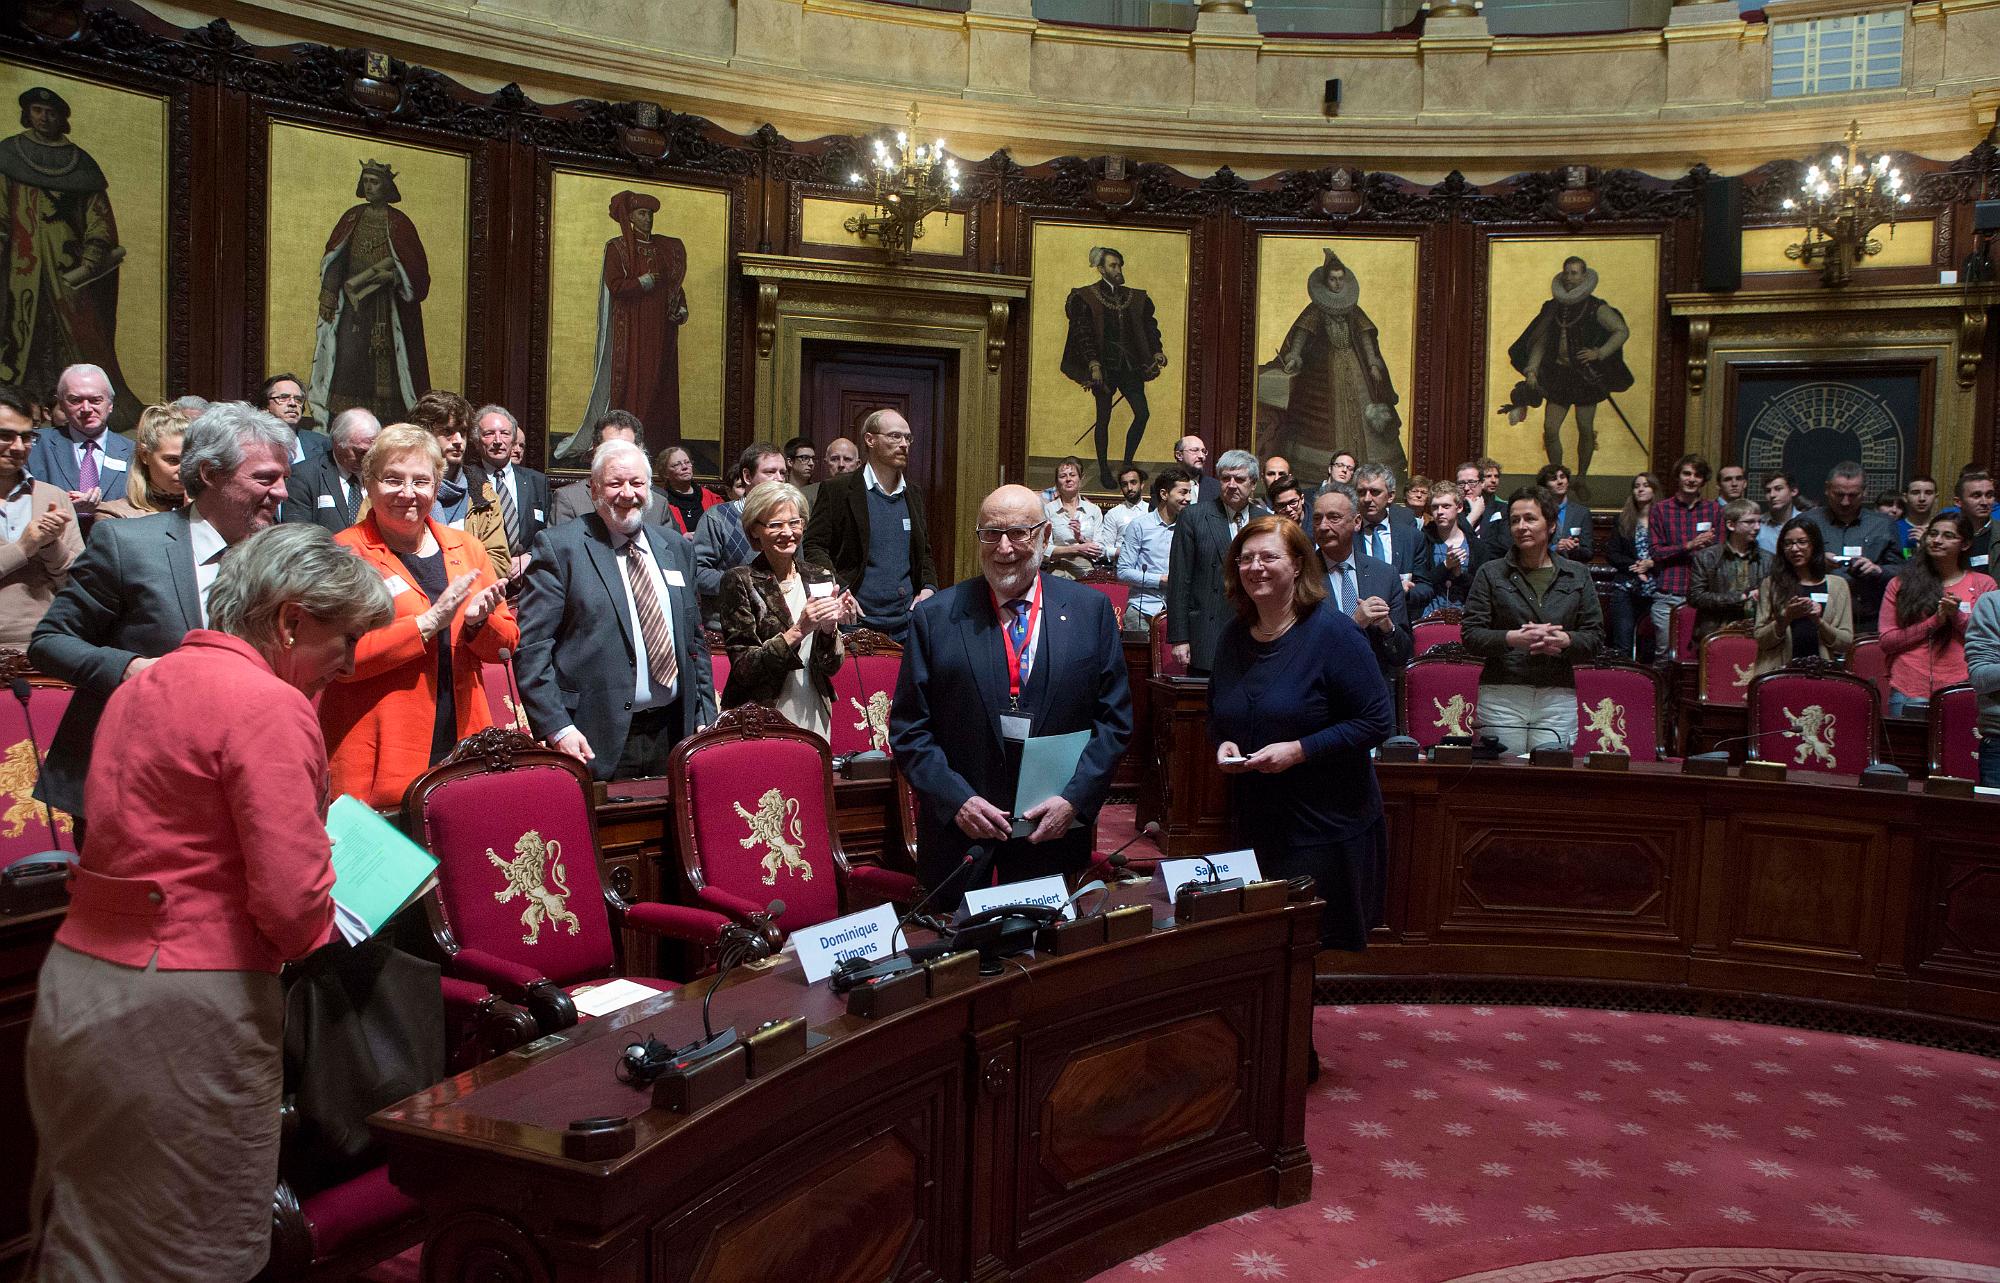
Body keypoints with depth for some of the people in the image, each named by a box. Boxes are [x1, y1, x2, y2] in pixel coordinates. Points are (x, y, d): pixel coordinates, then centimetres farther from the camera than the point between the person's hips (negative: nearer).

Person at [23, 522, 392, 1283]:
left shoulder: (145, 686, 12)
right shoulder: (269, 705, -16)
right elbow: (292, 905, -22)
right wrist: (316, 931, 0)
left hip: (75, 978, 9)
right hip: (182, 1013, -9)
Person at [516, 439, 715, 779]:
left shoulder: (676, 546, 13)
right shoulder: (559, 546, -3)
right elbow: (532, 646, -8)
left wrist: (704, 718, 10)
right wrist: (556, 728, -16)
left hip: (672, 735, 5)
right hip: (596, 742, -5)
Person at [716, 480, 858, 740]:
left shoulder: (821, 577, 6)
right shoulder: (740, 581, -6)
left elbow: (831, 667, 3)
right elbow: (742, 667, -13)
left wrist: (829, 628, -16)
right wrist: (798, 630, -22)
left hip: (814, 716, 4)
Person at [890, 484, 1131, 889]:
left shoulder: (1091, 609, 0)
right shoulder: (934, 617, -3)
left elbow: (1114, 718, 1)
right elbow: (909, 728, -2)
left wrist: (1075, 799, -10)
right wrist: (956, 800, -13)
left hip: (1055, 829, 1)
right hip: (959, 835, -1)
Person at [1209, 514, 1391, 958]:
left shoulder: (1332, 632, -11)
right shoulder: (1233, 637, 7)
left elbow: (1377, 721, -14)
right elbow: (1216, 716, 20)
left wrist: (1299, 750, -21)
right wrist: (1222, 744, -3)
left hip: (1328, 826, -6)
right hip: (1254, 827, 6)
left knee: (1326, 947, 3)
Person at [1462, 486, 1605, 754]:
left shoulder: (1577, 576, 11)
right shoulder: (1491, 573, 7)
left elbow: (1595, 637, 7)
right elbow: (1471, 635, 0)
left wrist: (1564, 640, -13)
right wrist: (1514, 638, -16)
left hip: (1557, 699, 1)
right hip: (1501, 694, -1)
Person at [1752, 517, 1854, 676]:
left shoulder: (1837, 585, 13)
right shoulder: (1772, 584, 11)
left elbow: (1847, 644, 10)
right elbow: (1760, 640, 7)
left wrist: (1819, 621, -4)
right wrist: (1786, 618, -8)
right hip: (1778, 673, -1)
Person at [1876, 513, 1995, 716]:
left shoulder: (1983, 585, 9)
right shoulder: (1901, 584, 9)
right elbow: (1886, 642, 0)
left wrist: (1958, 616, -9)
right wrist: (1934, 621, -9)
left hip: (1959, 692, 0)